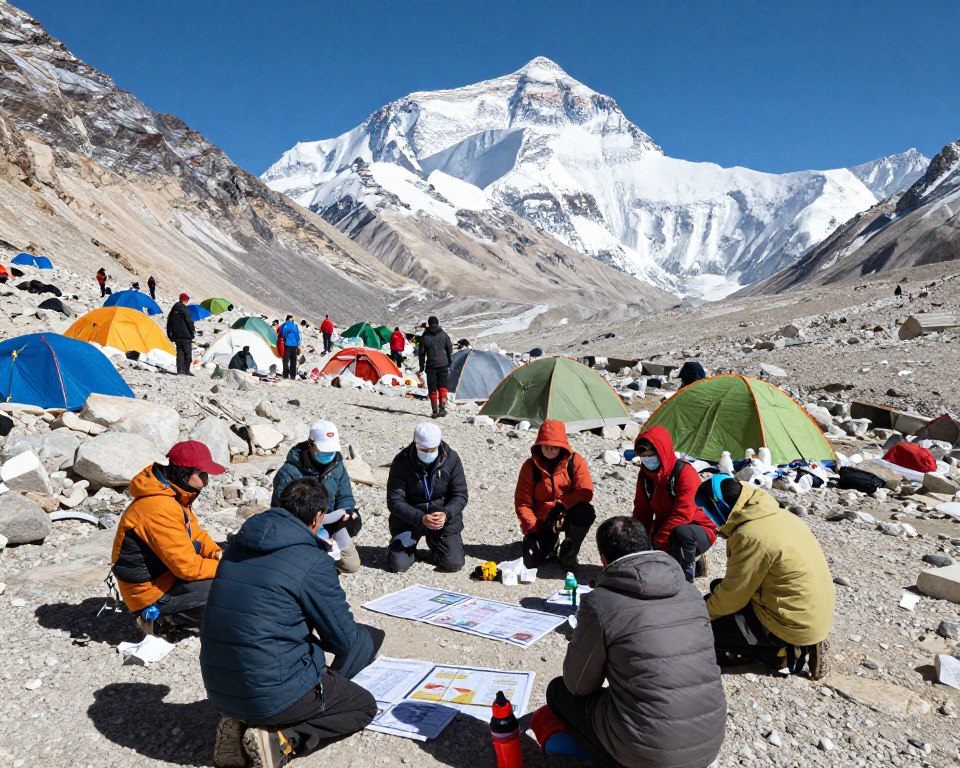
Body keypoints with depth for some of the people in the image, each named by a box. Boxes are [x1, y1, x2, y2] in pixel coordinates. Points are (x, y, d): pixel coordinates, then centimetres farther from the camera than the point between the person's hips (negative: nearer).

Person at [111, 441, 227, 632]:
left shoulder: (174, 495, 2)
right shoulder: (159, 508, -28)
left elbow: (196, 534, 12)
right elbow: (187, 566, -28)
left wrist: (218, 553, -6)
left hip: (168, 572, 10)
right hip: (151, 593, -10)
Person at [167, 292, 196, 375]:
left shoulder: (174, 308, 12)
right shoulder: (184, 309, -11)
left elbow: (169, 322, 16)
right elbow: (189, 321, -12)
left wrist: (170, 335, 21)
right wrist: (192, 332, 0)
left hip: (176, 336, 7)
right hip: (185, 335, -7)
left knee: (180, 353, 9)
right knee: (188, 353, -1)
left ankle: (180, 370, 3)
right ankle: (186, 371, -2)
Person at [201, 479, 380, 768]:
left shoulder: (238, 546, 4)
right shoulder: (313, 561, -17)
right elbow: (343, 639, -7)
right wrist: (368, 637, 17)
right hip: (274, 696, -7)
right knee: (364, 705, 15)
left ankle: (240, 724, 10)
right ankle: (281, 739, -5)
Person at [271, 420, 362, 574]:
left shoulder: (337, 466, 0)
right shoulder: (290, 471, -16)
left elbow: (344, 497, 7)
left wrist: (348, 512, -18)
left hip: (329, 529, 4)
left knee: (352, 564, -5)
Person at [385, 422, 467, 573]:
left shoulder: (451, 459, -12)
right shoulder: (402, 461, -16)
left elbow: (460, 495, -8)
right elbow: (394, 501, -17)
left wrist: (446, 514, -28)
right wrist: (420, 518, -32)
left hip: (444, 515, 1)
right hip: (409, 517, -1)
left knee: (454, 564, -10)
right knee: (397, 565, -15)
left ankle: (434, 542, 24)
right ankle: (410, 544, 21)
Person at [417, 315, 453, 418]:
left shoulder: (425, 336, -2)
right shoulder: (444, 334, 2)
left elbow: (421, 353, 0)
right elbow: (450, 350, 7)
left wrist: (421, 368, 7)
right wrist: (449, 364, 16)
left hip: (431, 366, -1)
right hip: (443, 365, 1)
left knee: (432, 389, 5)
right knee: (442, 386, 10)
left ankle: (435, 411, 5)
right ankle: (442, 408, -1)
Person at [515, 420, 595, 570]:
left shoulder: (575, 461, -10)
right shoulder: (530, 466, -8)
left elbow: (585, 492, -17)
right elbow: (522, 503, -6)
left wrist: (561, 505, -30)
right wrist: (531, 530, -16)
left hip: (566, 516, 0)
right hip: (541, 522, 1)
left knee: (586, 512, -34)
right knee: (531, 561, -18)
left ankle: (568, 552, -7)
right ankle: (552, 542, 19)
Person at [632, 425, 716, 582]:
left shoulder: (685, 473, -24)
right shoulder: (645, 474, -3)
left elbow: (682, 515, -29)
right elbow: (641, 511, 0)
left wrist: (658, 542, -29)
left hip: (699, 532, -7)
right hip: (666, 532, 7)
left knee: (682, 532, -40)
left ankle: (685, 581, -18)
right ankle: (694, 562, 17)